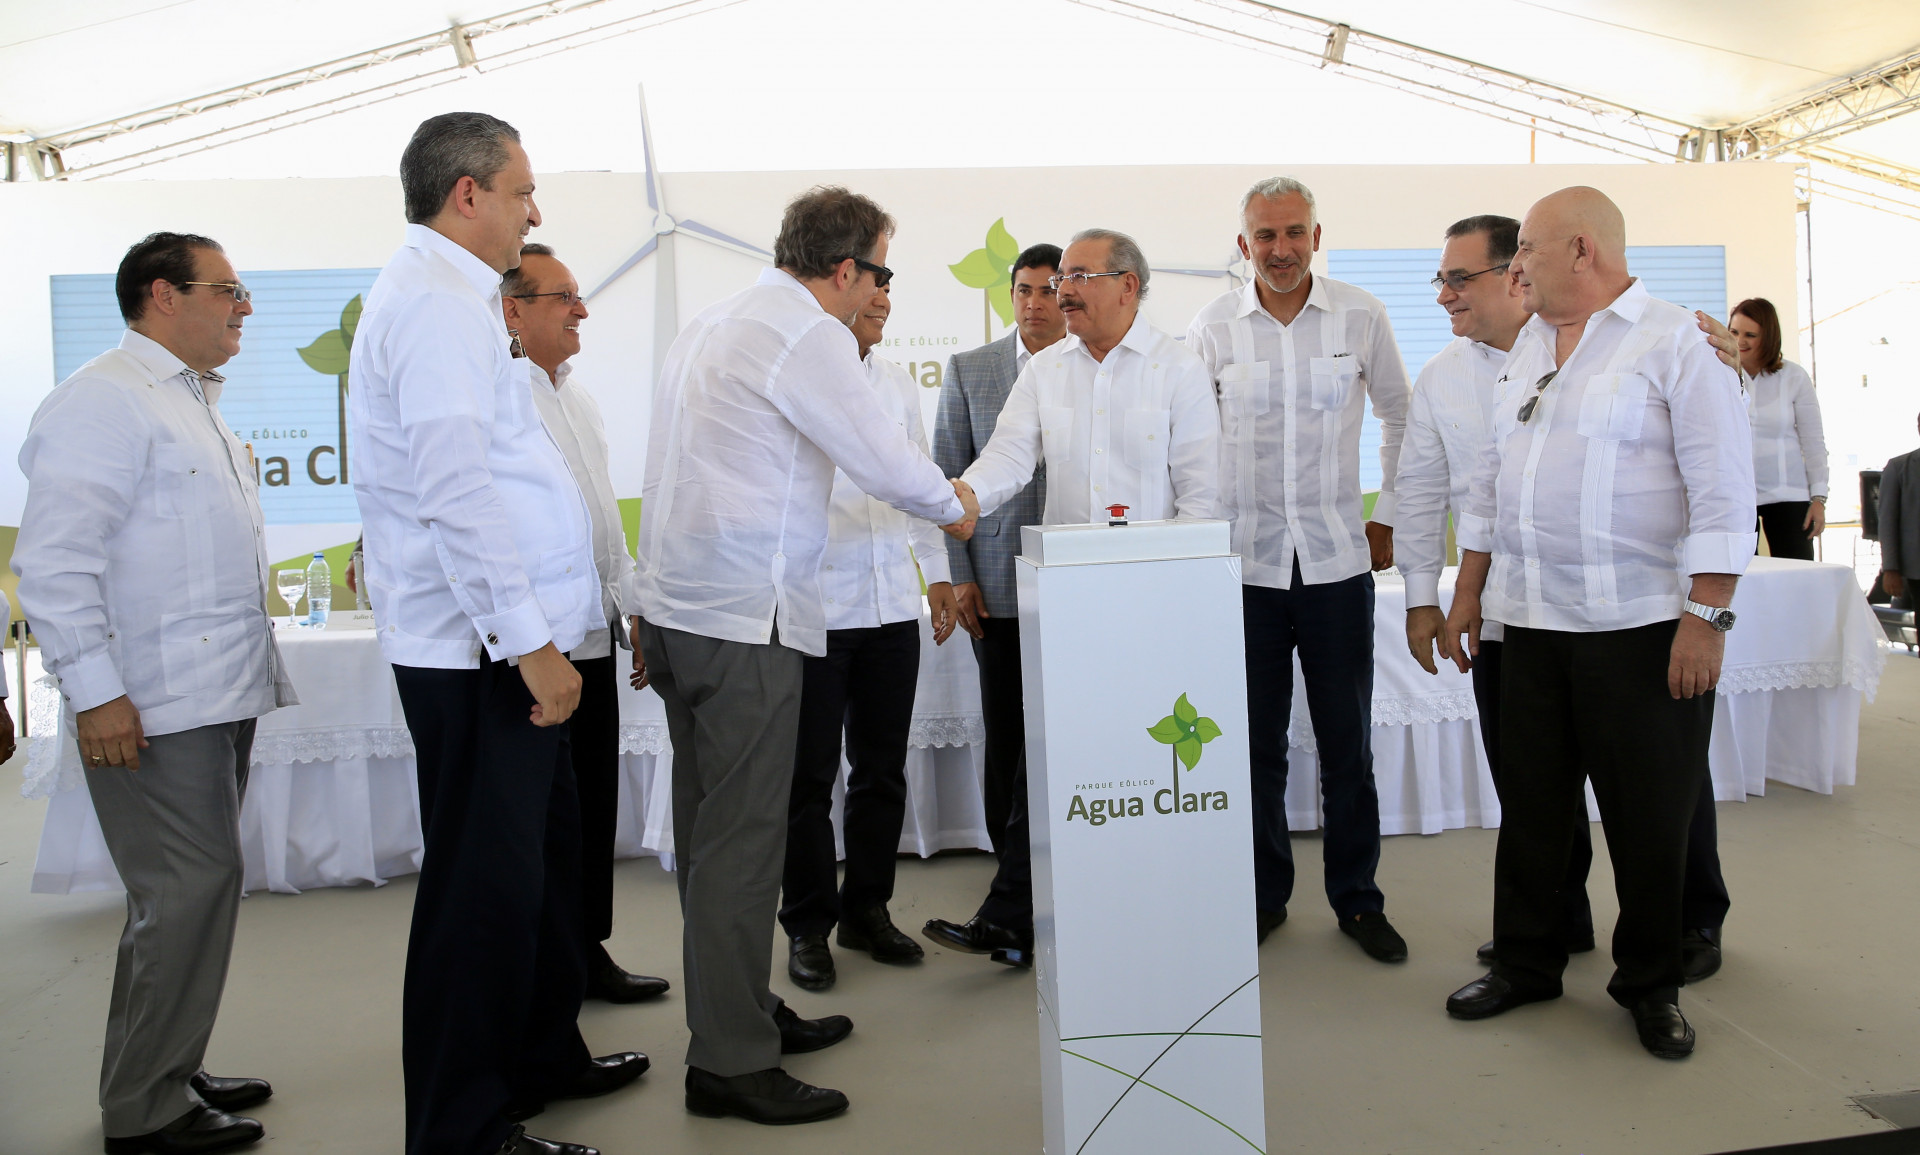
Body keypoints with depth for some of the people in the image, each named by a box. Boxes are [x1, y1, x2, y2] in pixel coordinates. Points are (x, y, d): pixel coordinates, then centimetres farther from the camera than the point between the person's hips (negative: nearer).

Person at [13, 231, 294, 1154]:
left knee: (198, 889, 15)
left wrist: (255, 671, 21)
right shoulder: (105, 399, -11)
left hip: (219, 697, 10)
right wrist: (93, 692, -21)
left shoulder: (194, 402, 20)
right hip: (154, 709, -10)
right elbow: (55, 557, -18)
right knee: (189, 892, -5)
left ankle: (171, 1073, 28)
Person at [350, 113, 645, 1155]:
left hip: (503, 642, 11)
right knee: (485, 881, -1)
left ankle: (542, 1057, 36)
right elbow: (457, 494, -23)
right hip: (481, 647, -11)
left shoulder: (443, 296, 18)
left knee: (542, 853, 20)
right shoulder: (435, 304, -14)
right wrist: (530, 643, -22)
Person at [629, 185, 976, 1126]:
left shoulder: (710, 325, 18)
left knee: (711, 828, 15)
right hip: (744, 620, -10)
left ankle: (740, 1012, 28)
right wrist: (953, 507, 12)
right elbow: (884, 458, -9)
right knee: (742, 837, -4)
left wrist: (652, 614, 24)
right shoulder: (808, 334, -11)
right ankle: (730, 1064, 5)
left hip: (678, 606, 10)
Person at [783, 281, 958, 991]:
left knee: (882, 770, 12)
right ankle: (808, 926, 18)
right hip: (814, 606, -5)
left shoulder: (897, 383, 15)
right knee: (811, 775, 4)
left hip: (892, 606, 6)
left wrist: (938, 571, 14)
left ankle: (866, 910, 27)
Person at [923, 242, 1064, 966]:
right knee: (1005, 741, 5)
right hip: (997, 585, 2)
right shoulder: (968, 371, 9)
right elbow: (948, 477, 8)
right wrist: (960, 575, 1)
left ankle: (1007, 915, -2)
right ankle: (1028, 893, 18)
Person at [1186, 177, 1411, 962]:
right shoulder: (1213, 326, 2)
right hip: (1243, 562, 0)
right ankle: (1263, 896, 23)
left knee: (1347, 743, 7)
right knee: (1255, 743, 7)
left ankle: (1357, 899, 22)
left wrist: (1388, 515, 8)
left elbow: (1400, 418, 13)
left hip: (1338, 559, 0)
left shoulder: (1360, 316, 1)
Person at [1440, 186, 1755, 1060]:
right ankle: (1526, 964, 27)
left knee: (1649, 817, 5)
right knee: (1530, 804, 12)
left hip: (1641, 625, -6)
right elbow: (1493, 475, 18)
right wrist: (1468, 591, 15)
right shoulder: (1529, 346, 15)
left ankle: (1651, 986, 23)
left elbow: (1722, 489, -10)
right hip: (1529, 621, 6)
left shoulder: (1676, 343, -6)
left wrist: (1707, 617, -16)